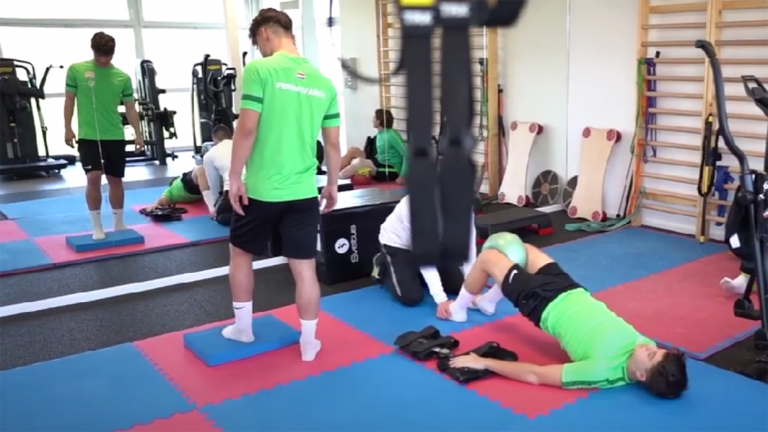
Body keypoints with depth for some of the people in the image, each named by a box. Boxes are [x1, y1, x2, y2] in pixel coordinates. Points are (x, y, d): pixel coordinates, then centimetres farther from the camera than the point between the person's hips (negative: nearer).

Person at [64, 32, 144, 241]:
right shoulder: (76, 70, -1)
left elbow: (130, 107, 7)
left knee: (115, 179, 9)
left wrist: (138, 134, 1)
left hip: (115, 136, 2)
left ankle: (119, 223, 24)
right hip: (88, 136, -2)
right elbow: (69, 100, 4)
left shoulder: (123, 78, 3)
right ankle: (97, 226, 3)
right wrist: (68, 129, -1)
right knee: (94, 177, -10)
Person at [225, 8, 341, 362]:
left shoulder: (259, 70, -9)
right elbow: (333, 142, 8)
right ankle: (309, 343, 18)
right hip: (304, 192, 3)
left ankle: (242, 328, 32)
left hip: (261, 188, -3)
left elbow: (247, 129, -15)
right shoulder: (323, 82, 5)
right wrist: (333, 185, 19)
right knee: (304, 267, 8)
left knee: (240, 254, 20)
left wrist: (235, 177, -6)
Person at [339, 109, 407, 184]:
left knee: (360, 161, -29)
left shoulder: (391, 135, -17)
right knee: (353, 150, 1)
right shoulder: (379, 134, 9)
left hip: (392, 171, -9)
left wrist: (402, 176, -25)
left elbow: (407, 154, -22)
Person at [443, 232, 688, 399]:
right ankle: (488, 301, 50)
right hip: (574, 294, 6)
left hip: (546, 306, -6)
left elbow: (535, 375, -34)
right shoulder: (644, 348, -21)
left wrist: (483, 363, -30)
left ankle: (458, 308, 37)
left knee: (488, 256, 6)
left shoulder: (603, 371, -37)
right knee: (522, 248, 23)